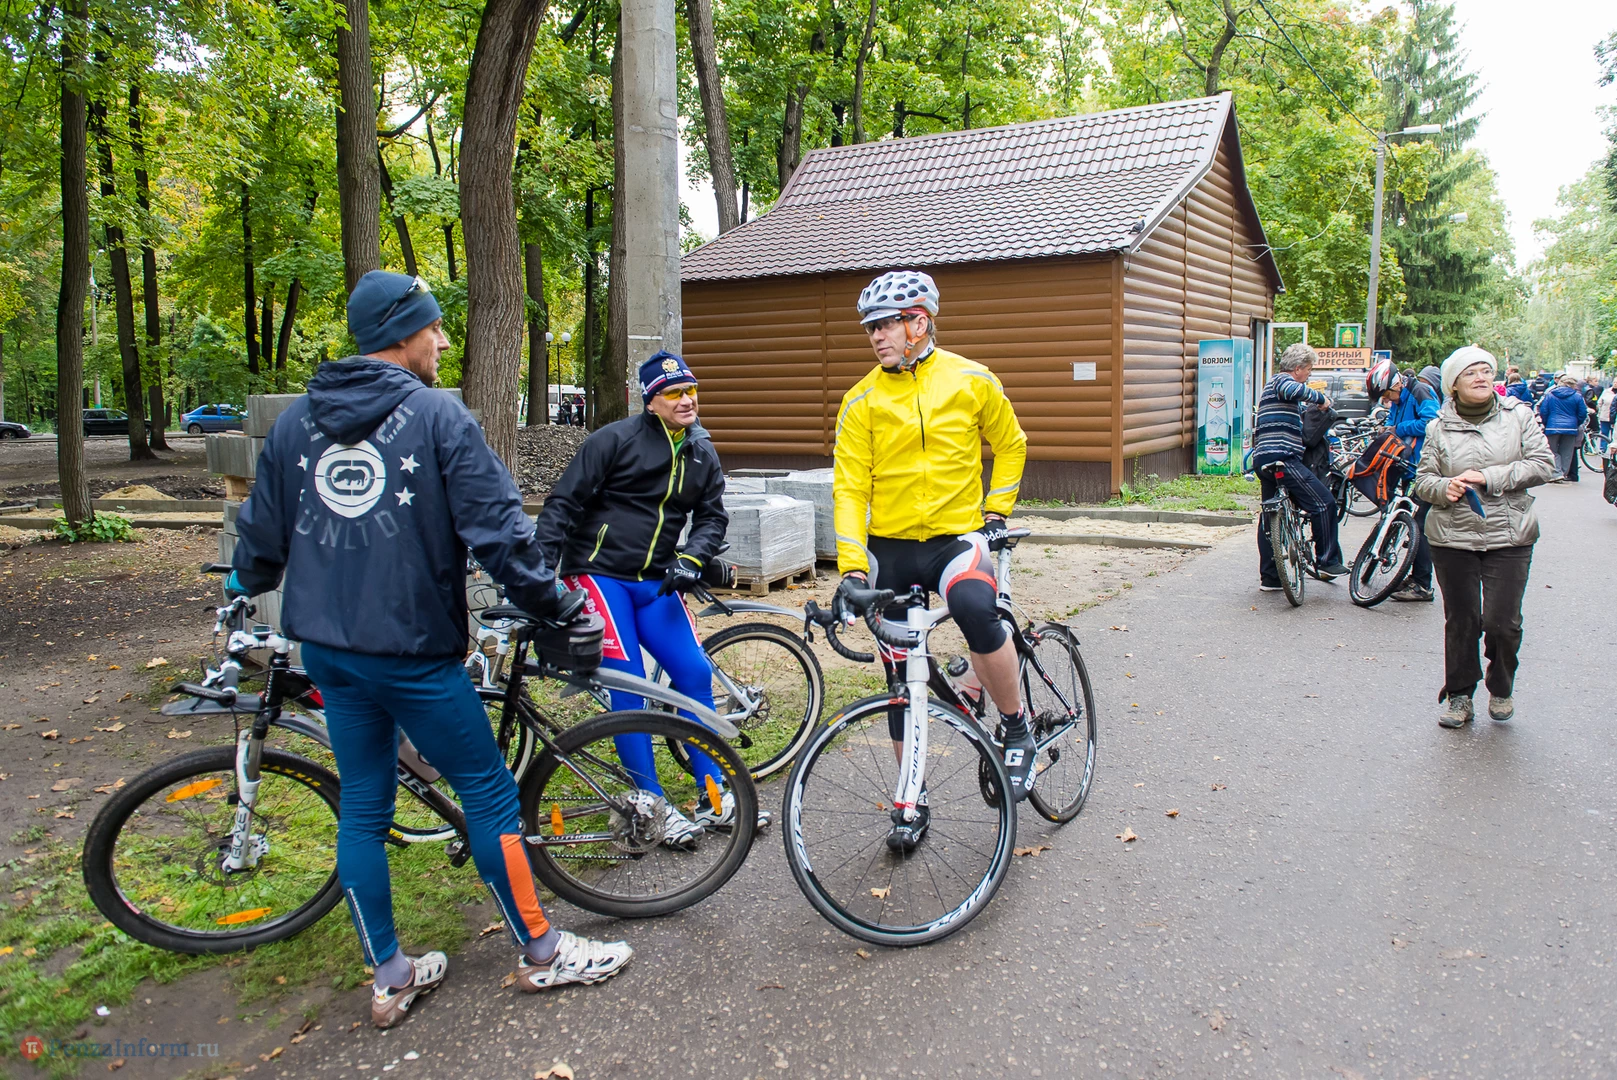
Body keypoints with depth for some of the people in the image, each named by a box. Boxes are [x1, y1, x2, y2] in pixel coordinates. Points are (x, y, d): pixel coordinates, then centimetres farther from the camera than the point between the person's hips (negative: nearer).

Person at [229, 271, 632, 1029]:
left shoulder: (294, 422, 7)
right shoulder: (437, 416, -10)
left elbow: (262, 534, 15)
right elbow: (498, 531, -15)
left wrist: (245, 587, 35)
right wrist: (558, 606, -5)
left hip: (327, 647, 7)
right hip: (412, 651, -6)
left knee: (363, 807, 14)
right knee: (488, 793, 5)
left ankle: (391, 979, 24)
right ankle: (541, 953, 17)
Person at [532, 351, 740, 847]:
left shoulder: (702, 453, 9)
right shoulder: (615, 440, -9)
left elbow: (712, 515, 11)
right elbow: (562, 503, -10)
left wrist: (690, 559, -9)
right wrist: (542, 564, -22)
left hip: (655, 582, 5)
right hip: (598, 574, -5)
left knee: (695, 672, -5)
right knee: (627, 684, -11)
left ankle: (716, 794, 7)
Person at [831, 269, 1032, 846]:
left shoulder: (972, 381, -1)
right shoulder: (862, 401, -3)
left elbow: (1010, 443, 14)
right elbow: (849, 487, -7)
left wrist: (996, 512, 6)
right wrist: (851, 569, -16)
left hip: (958, 535, -2)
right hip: (890, 546, 2)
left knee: (975, 607, -35)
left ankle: (1017, 729, -11)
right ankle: (912, 801, 25)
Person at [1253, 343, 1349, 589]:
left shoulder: (1273, 384, 27)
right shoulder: (1283, 380, -4)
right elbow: (1294, 390, -29)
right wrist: (1320, 398, -15)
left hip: (1264, 458, 11)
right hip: (1282, 457, -11)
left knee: (1270, 516, 11)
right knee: (1324, 503, -4)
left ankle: (1269, 577, 14)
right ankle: (1327, 561, 1)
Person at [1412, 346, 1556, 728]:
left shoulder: (1518, 415, 3)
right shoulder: (1440, 428, 5)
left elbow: (1542, 465, -3)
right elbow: (1423, 480, 6)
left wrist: (1490, 478, -14)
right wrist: (1445, 487, -16)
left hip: (1509, 538, -1)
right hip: (1452, 538, 1)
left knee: (1502, 622, -4)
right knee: (1460, 621, 6)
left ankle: (1501, 689, 23)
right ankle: (1459, 694, 22)